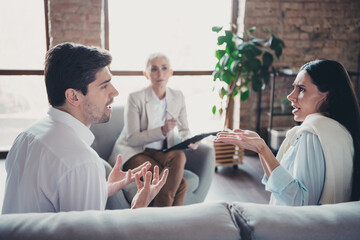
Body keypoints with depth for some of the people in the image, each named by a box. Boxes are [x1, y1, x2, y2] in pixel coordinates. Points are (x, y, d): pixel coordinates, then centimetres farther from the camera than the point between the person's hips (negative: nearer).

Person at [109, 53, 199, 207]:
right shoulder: (135, 98, -10)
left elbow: (184, 129, 16)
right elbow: (132, 138, -13)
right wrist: (162, 131, -25)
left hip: (161, 153, 5)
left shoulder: (178, 97, 5)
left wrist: (189, 140, -8)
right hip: (133, 153, -5)